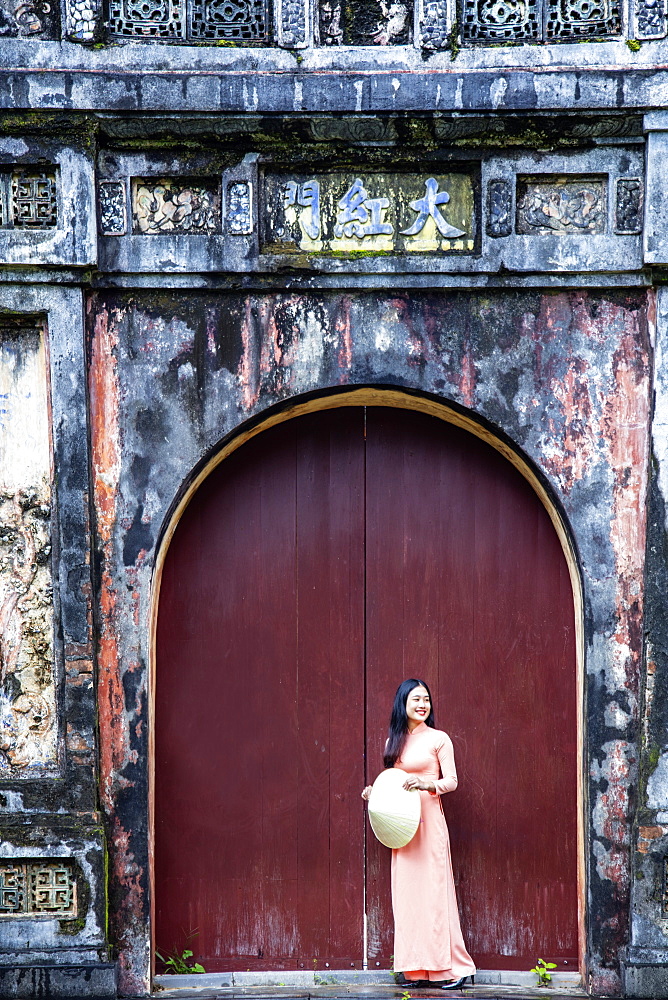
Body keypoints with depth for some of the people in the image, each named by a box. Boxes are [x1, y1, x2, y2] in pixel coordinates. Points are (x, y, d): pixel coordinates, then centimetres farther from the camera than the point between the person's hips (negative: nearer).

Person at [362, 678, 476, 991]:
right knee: (406, 891, 1)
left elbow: (452, 781, -2)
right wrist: (375, 792, 3)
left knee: (433, 889, -8)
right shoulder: (394, 741, 15)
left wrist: (429, 784, -20)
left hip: (429, 819, -5)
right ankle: (417, 969, 4)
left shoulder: (438, 739, 1)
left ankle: (451, 967, -5)